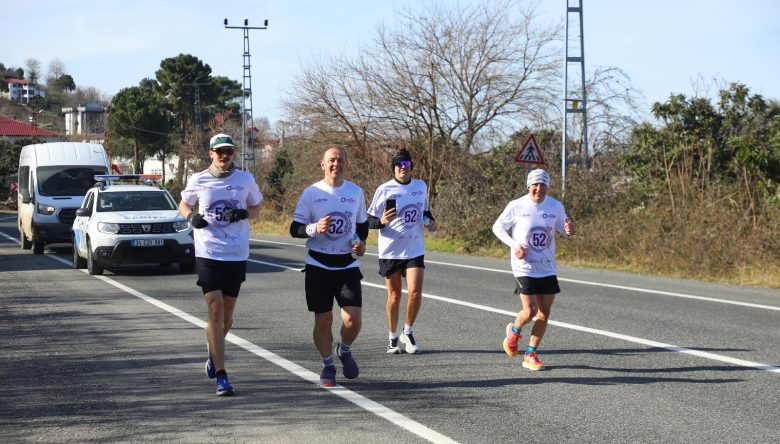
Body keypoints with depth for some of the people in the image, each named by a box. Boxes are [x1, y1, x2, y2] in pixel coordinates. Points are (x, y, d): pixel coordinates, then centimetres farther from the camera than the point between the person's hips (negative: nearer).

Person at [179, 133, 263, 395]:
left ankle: (213, 352, 42)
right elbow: (183, 205, 19)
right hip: (208, 253, -2)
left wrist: (243, 213, -7)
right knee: (215, 312, -10)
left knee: (227, 316, 10)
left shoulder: (245, 179, 5)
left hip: (237, 255, 2)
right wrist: (191, 217, -4)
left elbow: (256, 209, 16)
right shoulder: (198, 181, 3)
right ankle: (221, 377, -10)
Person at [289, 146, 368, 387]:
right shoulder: (311, 193, -3)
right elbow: (295, 229, -2)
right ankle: (327, 366, 23)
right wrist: (315, 228, -22)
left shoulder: (356, 192, 5)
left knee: (353, 319, -10)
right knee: (323, 320, 2)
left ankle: (345, 351, 21)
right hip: (318, 265, -1)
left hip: (348, 265, 2)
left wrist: (361, 241, -2)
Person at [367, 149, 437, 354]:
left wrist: (431, 221, 2)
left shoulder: (421, 186, 6)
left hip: (415, 250, 2)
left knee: (415, 292, -11)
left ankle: (408, 332, 11)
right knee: (394, 295, 7)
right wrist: (382, 221, -25)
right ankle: (392, 338, 22)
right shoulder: (384, 190, -6)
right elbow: (370, 221, -4)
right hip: (390, 250, -2)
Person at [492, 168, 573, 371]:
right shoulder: (516, 206, -8)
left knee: (544, 314, 3)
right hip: (524, 266, -4)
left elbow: (563, 228, 13)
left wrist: (569, 231, -13)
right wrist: (514, 245, -13)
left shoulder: (556, 206, 0)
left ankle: (530, 355, 17)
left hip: (547, 268, 4)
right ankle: (514, 331, 21)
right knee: (530, 311, -13)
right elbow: (497, 227, 2)